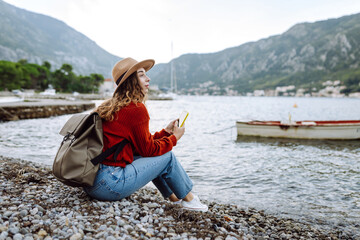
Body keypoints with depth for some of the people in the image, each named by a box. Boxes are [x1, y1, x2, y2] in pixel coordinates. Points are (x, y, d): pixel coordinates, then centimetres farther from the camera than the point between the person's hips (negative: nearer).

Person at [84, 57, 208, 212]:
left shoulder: (112, 106, 13)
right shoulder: (136, 109, -14)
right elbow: (148, 149, -5)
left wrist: (165, 132, 20)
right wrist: (174, 138, 9)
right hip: (109, 185, -9)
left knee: (151, 157, 22)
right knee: (167, 156, 3)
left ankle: (173, 197, 34)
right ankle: (188, 199, 24)